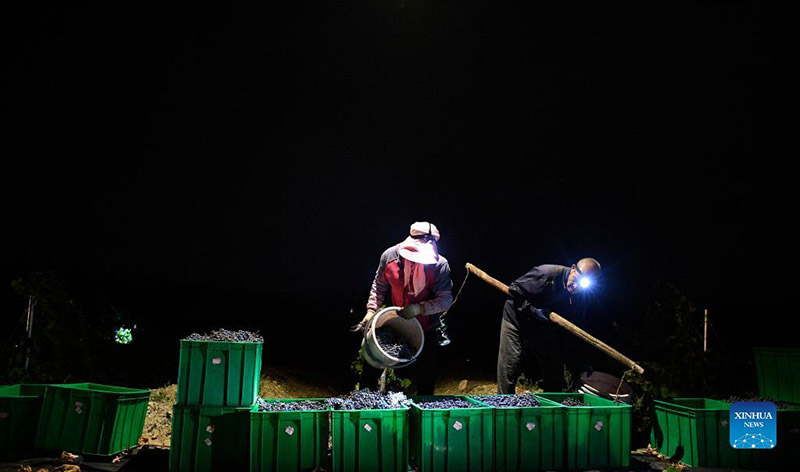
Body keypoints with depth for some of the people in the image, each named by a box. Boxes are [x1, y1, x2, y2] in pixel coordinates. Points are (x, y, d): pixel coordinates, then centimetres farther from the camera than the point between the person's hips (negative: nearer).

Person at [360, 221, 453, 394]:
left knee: (426, 380, 7)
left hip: (424, 329, -2)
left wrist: (419, 308, -28)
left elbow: (446, 299, -16)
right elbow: (379, 286, 4)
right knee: (370, 371, 10)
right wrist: (372, 310, -7)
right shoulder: (390, 256, -11)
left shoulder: (439, 265, -17)